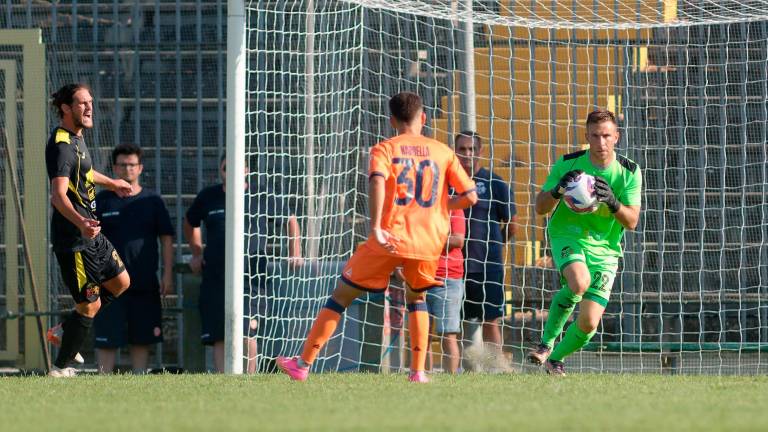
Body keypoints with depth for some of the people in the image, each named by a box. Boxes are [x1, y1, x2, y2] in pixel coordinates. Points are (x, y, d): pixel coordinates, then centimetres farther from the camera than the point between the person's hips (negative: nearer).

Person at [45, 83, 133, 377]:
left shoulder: (76, 139, 12)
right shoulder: (61, 146, -20)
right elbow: (58, 194, -32)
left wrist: (110, 183, 52)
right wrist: (80, 222, -48)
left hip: (92, 234, 10)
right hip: (74, 240, -10)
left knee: (120, 282, 19)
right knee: (89, 306, -5)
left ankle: (64, 331, 26)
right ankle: (60, 369, 6)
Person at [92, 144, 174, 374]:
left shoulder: (152, 200, 6)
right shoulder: (102, 200, 4)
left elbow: (166, 239, 6)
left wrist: (167, 275, -1)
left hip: (145, 284, 1)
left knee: (141, 339, 5)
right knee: (106, 339, -4)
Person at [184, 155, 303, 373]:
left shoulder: (261, 198, 3)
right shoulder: (208, 197, 10)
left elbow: (290, 221, 17)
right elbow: (190, 222, 31)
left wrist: (295, 254, 9)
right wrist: (197, 253, 24)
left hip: (251, 279, -3)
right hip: (214, 279, 3)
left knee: (246, 335, -15)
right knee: (219, 339, 0)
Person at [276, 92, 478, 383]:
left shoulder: (384, 149, 3)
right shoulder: (442, 152, 10)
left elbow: (377, 181, -19)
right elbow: (469, 196, 6)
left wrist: (376, 227, -24)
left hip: (390, 239, -2)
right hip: (430, 240, 2)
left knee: (341, 296, 10)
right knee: (417, 298, 28)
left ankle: (303, 365, 10)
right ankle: (418, 371, 13)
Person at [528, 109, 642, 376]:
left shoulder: (629, 172, -4)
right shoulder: (568, 164, -6)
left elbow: (631, 222, -6)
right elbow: (540, 208, -2)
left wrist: (612, 202, -27)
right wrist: (558, 191, -23)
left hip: (605, 249, 2)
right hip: (568, 236, -2)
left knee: (589, 323, -6)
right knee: (580, 282, -36)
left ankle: (556, 358, 26)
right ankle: (546, 342, -15)